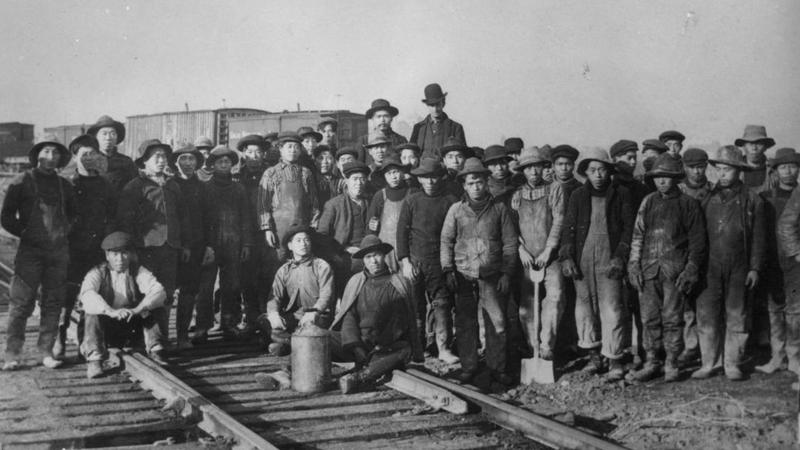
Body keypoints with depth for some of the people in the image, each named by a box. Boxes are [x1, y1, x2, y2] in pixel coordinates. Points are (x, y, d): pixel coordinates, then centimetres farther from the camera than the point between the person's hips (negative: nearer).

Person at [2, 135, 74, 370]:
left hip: (58, 251, 4)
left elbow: (73, 214, 26)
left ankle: (46, 352, 10)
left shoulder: (64, 185, 13)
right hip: (30, 250, -4)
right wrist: (25, 233, 0)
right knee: (21, 302, -5)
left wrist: (65, 231, 13)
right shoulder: (22, 181, 1)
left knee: (53, 302, 4)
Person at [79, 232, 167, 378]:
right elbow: (86, 294, -30)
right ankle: (94, 360, -31)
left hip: (131, 331, 2)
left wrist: (137, 309, -39)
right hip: (105, 331, -1)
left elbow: (159, 291, -20)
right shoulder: (98, 273, -8)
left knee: (151, 304, -19)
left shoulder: (138, 272, -3)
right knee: (93, 312, -30)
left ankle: (155, 350, -17)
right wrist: (111, 311, -47)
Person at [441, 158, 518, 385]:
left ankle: (497, 368, 11)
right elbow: (446, 241, 9)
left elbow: (510, 243, 6)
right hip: (463, 277, 1)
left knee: (496, 323, 0)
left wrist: (507, 273, 0)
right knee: (465, 324, 3)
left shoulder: (499, 209, 6)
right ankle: (468, 367, 14)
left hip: (492, 278, -1)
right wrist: (448, 270, 0)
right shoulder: (456, 210, 7)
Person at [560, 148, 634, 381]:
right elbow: (568, 227, 8)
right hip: (582, 259, 3)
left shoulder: (621, 194, 4)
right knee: (584, 306, 6)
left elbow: (628, 227, 3)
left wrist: (620, 257, -7)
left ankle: (615, 360, -3)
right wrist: (566, 257, -3)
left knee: (611, 308, -7)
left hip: (609, 259, -3)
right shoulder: (578, 196, 10)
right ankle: (594, 354, 20)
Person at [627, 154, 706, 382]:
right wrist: (634, 266, 4)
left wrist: (691, 269, -5)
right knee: (649, 318, 4)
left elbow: (697, 240, 3)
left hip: (674, 269, -3)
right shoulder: (648, 202, 11)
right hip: (648, 268, 3)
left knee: (672, 318, 1)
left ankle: (671, 364, 11)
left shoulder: (688, 204, 3)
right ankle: (651, 363, 12)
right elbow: (637, 235, 12)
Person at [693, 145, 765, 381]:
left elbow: (758, 237, 4)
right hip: (711, 266, 1)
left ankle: (732, 364, 15)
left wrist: (755, 268, -2)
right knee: (707, 315, -1)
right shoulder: (709, 199, 7)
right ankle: (709, 362, 9)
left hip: (739, 268, -1)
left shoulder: (752, 200, 3)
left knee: (736, 316, 4)